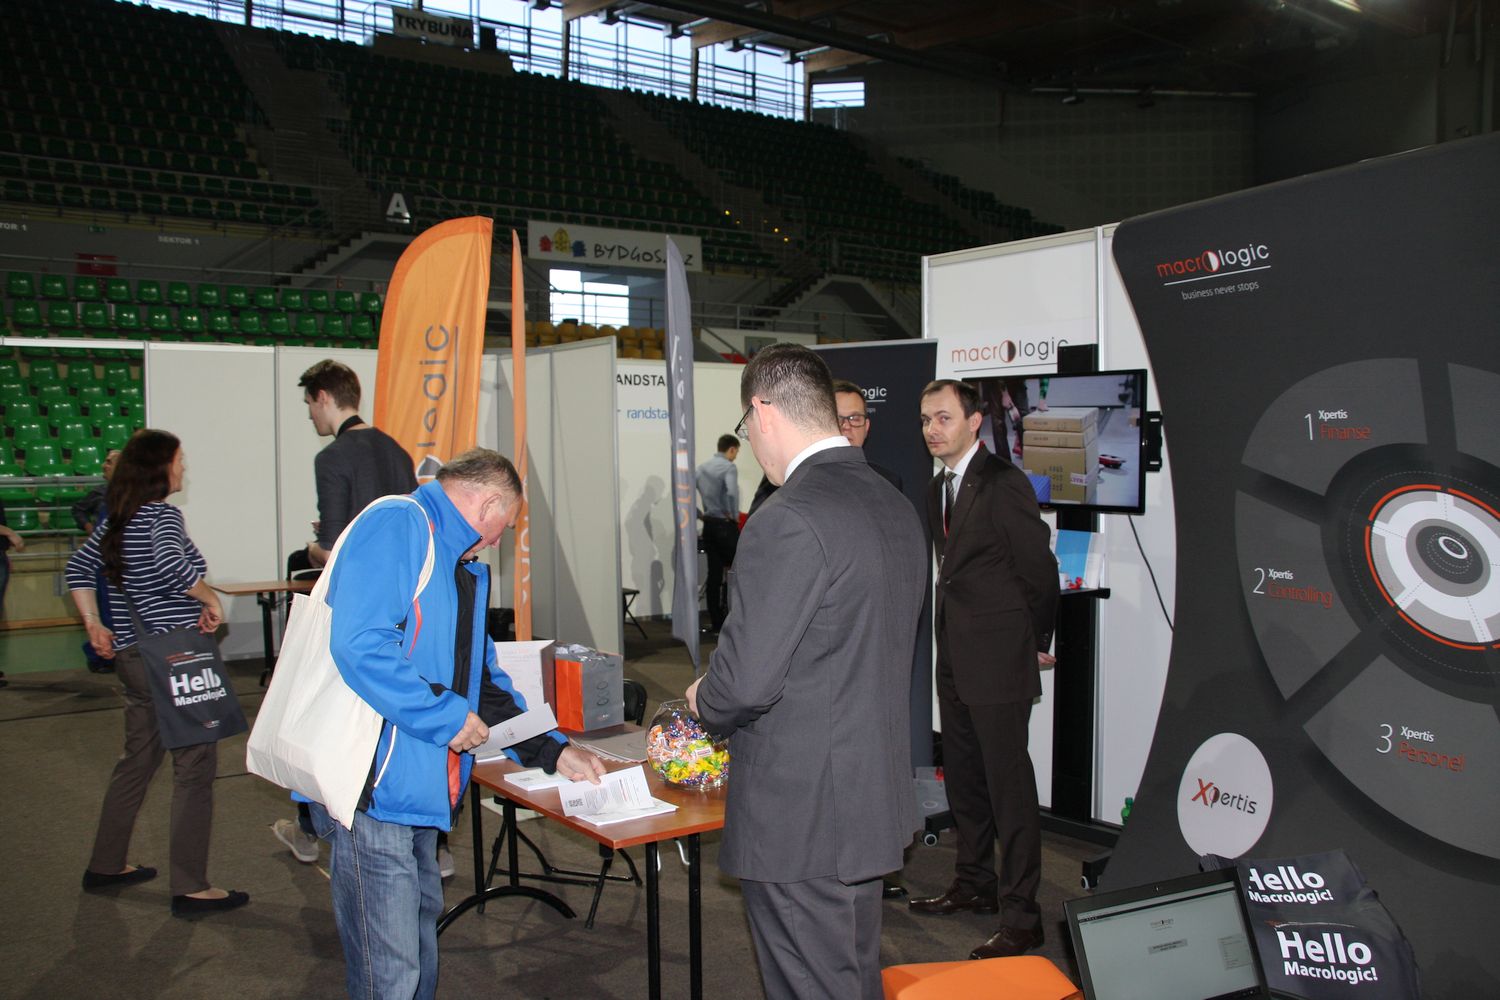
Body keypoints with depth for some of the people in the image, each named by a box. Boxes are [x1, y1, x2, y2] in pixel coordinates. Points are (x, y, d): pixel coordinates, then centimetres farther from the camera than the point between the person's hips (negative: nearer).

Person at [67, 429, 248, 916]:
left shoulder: (115, 519, 12)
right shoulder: (162, 515, -15)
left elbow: (79, 570, 17)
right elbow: (172, 566, -33)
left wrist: (95, 628, 15)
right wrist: (211, 599, -18)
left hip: (133, 656, 9)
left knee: (137, 761, 22)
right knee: (195, 767, -2)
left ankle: (105, 866, 33)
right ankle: (190, 888, 1)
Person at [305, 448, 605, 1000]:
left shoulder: (466, 569, 18)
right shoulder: (396, 525, -13)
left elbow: (484, 679, 24)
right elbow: (359, 644, -27)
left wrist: (554, 751, 19)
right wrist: (447, 715, -20)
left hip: (420, 785, 10)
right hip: (374, 787, -10)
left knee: (420, 938, 23)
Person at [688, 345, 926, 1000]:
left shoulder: (787, 521, -22)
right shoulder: (897, 507, 6)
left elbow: (746, 679, -24)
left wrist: (705, 701, -1)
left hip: (800, 817, -9)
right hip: (876, 797, 9)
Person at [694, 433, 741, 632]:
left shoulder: (702, 468, 11)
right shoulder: (728, 467, -12)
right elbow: (732, 493, -28)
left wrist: (698, 514, 14)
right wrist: (735, 516, -15)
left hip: (709, 525, 7)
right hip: (725, 526, -7)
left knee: (714, 574, 7)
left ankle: (717, 621, 8)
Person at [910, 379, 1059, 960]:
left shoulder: (1003, 484, -15)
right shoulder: (939, 487, 12)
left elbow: (1040, 567, -11)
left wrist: (1036, 644, -2)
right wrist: (954, 632, 12)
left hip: (998, 657, -9)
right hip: (955, 655, 9)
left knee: (1008, 785, -3)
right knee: (962, 776, 18)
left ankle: (1020, 916, 6)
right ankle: (974, 884, 33)